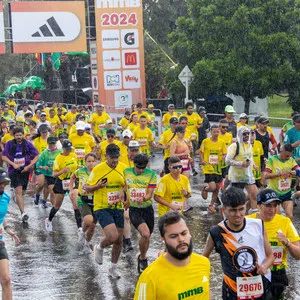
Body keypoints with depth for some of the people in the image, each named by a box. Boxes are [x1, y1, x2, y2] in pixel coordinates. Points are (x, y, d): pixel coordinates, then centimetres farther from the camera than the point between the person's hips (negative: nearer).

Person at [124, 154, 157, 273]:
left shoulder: (151, 174, -7)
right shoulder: (126, 172, -2)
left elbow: (149, 194, -12)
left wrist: (143, 198, -31)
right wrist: (127, 199, 16)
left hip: (148, 209, 2)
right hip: (134, 210, -2)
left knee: (147, 237, 14)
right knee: (145, 233, -24)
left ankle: (142, 258, 42)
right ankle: (143, 258, 0)